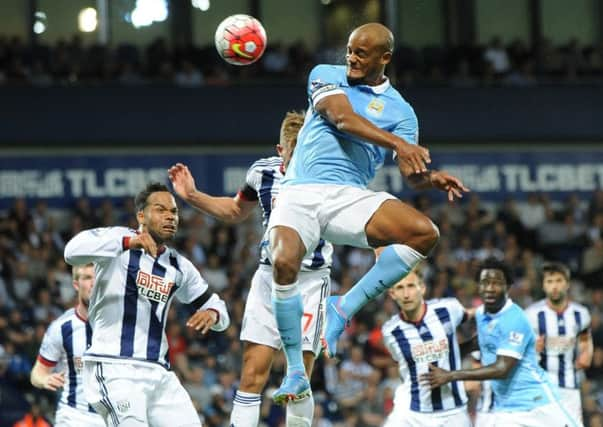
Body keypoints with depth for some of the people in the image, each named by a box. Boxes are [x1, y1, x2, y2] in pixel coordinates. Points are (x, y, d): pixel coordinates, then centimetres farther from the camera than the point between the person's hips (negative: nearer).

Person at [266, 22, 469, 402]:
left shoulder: (400, 111, 12)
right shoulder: (327, 75, 10)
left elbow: (411, 171, 3)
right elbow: (341, 117, -10)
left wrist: (433, 178, -22)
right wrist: (397, 142, -22)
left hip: (351, 196, 1)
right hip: (300, 193, -1)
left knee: (425, 232, -24)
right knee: (283, 263, -30)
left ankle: (345, 308, -11)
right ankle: (295, 374, -14)